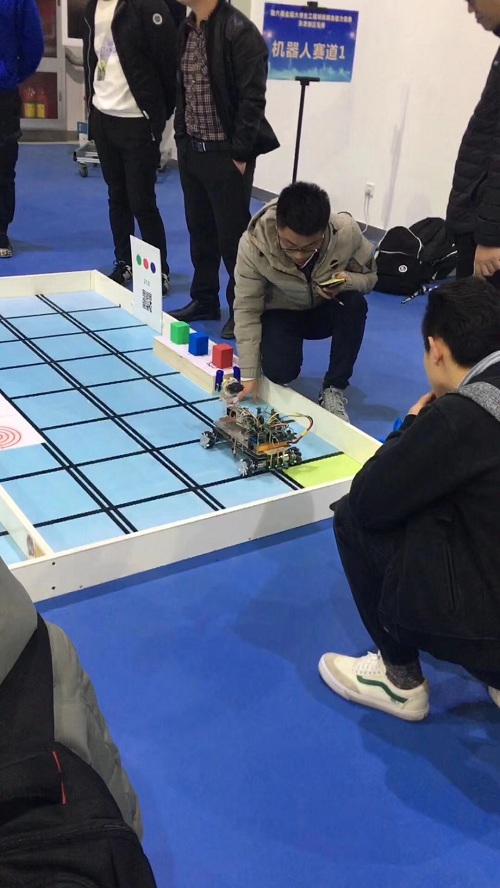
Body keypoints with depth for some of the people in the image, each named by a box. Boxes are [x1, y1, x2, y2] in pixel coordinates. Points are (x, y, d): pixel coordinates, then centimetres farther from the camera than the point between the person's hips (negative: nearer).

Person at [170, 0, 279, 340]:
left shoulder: (239, 31, -13)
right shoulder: (187, 28, 9)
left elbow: (252, 98, -16)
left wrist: (240, 154, -17)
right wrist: (181, 137, 11)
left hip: (226, 154, -7)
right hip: (191, 150, 7)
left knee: (233, 235, 1)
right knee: (200, 230, 14)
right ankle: (204, 300, 28)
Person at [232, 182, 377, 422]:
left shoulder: (346, 231, -28)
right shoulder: (253, 245, -31)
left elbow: (369, 275, -10)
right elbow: (247, 309, -23)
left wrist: (347, 282, -34)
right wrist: (248, 375, -25)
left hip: (327, 310, 2)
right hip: (281, 313, -2)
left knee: (355, 303, -32)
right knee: (279, 371, -28)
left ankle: (333, 389, -14)